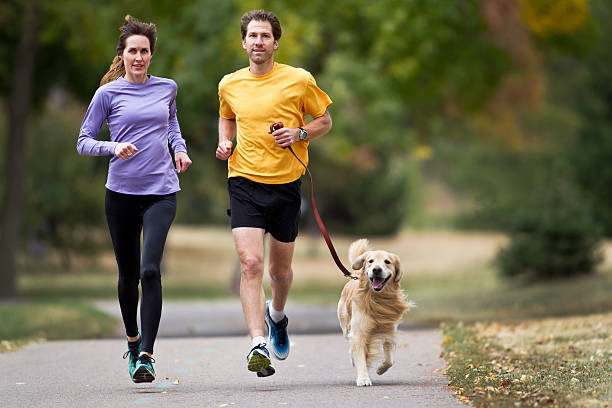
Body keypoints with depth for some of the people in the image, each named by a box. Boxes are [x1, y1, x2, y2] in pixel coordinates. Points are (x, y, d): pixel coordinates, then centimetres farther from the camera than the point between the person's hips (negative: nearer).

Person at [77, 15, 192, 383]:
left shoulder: (167, 88, 7)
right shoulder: (109, 93, 0)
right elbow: (84, 142, 2)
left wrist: (180, 148, 12)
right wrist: (113, 148, -17)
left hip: (161, 191, 0)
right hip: (121, 192, 0)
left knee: (150, 270, -16)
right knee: (128, 274, 11)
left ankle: (146, 355, -18)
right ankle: (132, 339, 35)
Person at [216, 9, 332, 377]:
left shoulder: (300, 80, -3)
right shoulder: (230, 85, 5)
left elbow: (325, 121, 8)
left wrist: (299, 134, -11)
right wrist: (225, 143, 5)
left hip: (286, 184, 0)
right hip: (245, 182, 0)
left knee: (280, 269, 12)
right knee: (250, 264, -17)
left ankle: (277, 315, 46)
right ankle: (259, 345, -21)